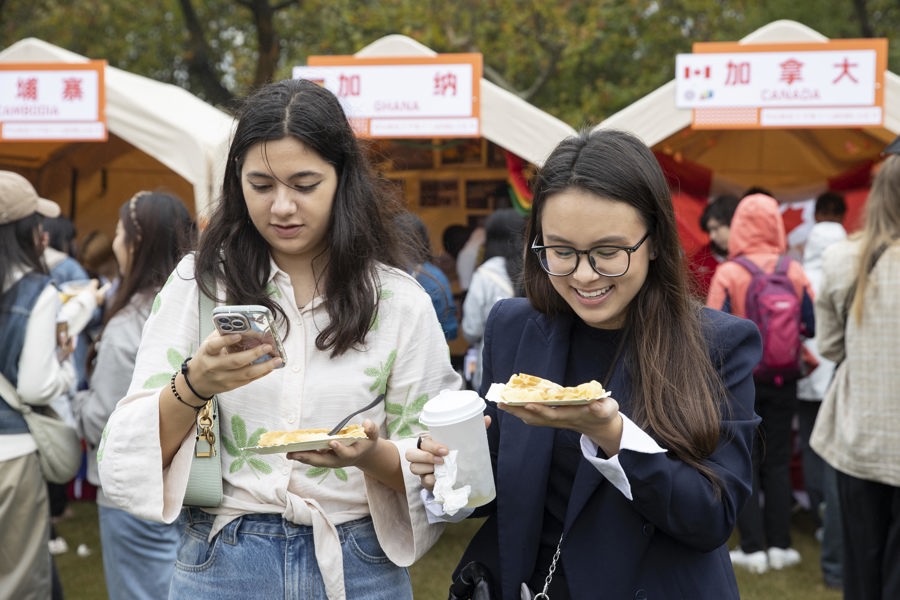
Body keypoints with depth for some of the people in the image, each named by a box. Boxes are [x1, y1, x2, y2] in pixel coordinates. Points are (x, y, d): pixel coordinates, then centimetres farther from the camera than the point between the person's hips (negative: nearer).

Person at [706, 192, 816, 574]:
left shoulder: (727, 273, -14)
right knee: (777, 461, 12)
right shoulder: (794, 271, -6)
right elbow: (813, 324, 0)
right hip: (782, 381, 2)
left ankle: (753, 548, 7)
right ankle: (779, 546, 14)